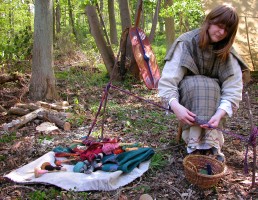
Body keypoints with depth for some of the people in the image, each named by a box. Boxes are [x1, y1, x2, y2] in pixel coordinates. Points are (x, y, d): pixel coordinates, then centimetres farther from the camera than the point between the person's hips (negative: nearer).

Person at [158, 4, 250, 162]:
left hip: (213, 95, 2)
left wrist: (219, 114, -42)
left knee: (211, 86, -31)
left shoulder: (227, 53, -11)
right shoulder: (186, 43, -18)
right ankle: (194, 144, -40)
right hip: (187, 93, -2)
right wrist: (176, 106, -46)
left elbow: (233, 88, -23)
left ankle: (212, 143, -38)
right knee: (194, 84, -34)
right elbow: (167, 80, -27)